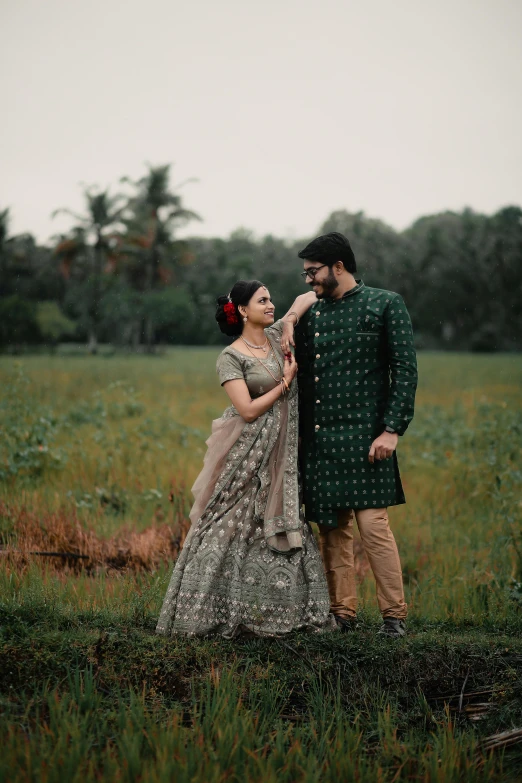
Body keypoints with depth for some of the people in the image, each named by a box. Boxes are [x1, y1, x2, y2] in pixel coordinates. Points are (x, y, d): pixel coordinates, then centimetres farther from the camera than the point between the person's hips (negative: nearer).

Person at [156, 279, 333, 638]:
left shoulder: (276, 337, 7)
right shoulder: (231, 358, -9)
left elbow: (308, 297, 17)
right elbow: (249, 410, -16)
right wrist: (285, 382, -9)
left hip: (280, 456, 6)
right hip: (246, 456, -6)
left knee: (277, 528, 7)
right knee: (232, 528, -4)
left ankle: (274, 612, 13)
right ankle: (215, 611, 3)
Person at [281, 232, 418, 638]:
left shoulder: (386, 305, 0)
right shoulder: (312, 313, 16)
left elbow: (405, 370, -5)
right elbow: (302, 374, 25)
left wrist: (392, 429, -13)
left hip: (364, 437, -6)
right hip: (319, 439, 6)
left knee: (373, 525, -9)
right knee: (332, 529, 7)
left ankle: (395, 615, 0)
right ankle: (342, 612, 15)